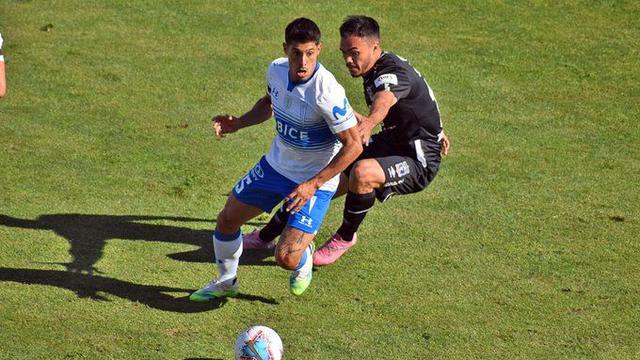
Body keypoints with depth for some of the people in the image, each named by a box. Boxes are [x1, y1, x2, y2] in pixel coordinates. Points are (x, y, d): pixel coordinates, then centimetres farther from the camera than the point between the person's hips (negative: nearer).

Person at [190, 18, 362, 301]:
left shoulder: (327, 92, -31)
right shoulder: (276, 70, -9)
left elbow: (353, 145, -25)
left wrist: (313, 184, -26)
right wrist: (238, 123, 0)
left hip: (316, 181, -6)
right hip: (276, 164, 7)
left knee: (286, 259, -16)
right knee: (227, 219, 13)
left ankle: (305, 256, 23)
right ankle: (226, 282, 40)